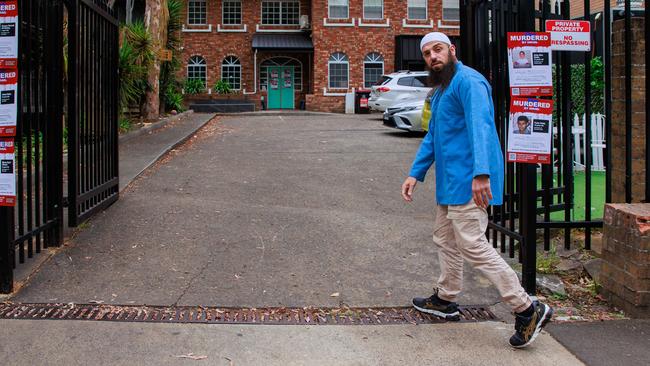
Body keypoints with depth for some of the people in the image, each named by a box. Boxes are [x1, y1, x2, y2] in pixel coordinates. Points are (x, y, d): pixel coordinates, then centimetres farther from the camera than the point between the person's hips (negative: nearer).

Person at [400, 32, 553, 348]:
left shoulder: (468, 81, -13)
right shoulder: (439, 91, 20)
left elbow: (479, 126, -27)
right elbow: (432, 138, 26)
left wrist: (481, 173, -37)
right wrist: (415, 174, 17)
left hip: (468, 182, -10)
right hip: (450, 181, 11)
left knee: (473, 246, -12)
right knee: (445, 239, 20)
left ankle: (527, 310, -6)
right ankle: (445, 299, 37)